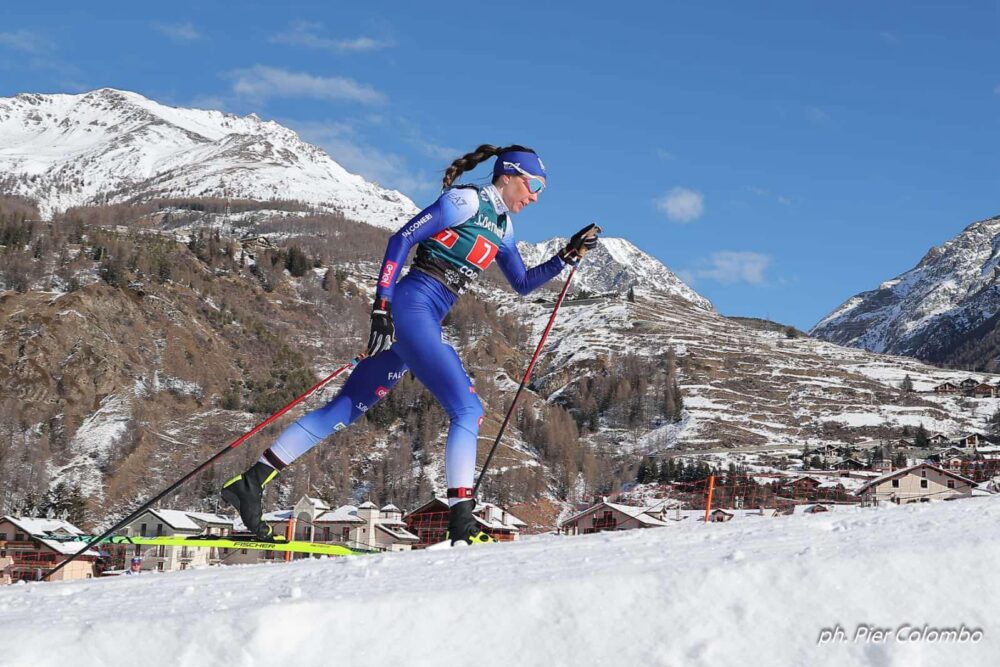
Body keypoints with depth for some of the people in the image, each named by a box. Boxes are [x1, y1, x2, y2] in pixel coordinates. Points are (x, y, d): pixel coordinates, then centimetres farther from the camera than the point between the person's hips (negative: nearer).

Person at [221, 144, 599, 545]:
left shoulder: (502, 226, 20)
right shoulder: (465, 201, -7)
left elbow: (523, 284, 29)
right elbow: (401, 240, -11)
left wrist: (568, 256, 18)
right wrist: (381, 305, -18)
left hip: (428, 322, 9)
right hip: (409, 307, -9)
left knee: (347, 409, 7)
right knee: (468, 409, -13)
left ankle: (250, 483, 9)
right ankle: (461, 520, -16)